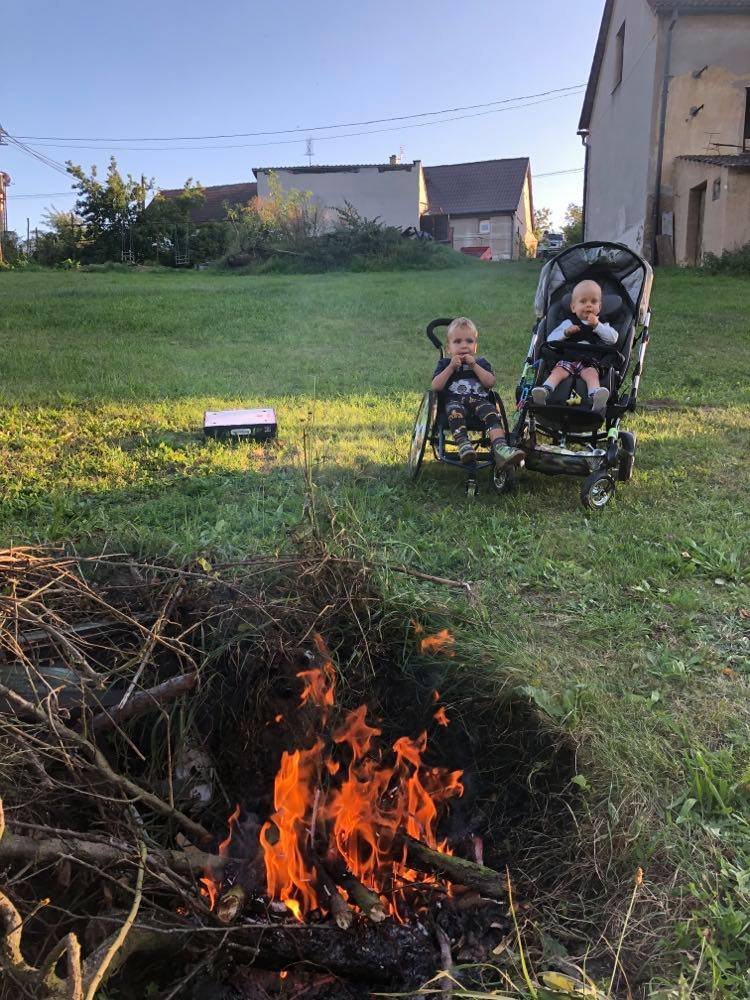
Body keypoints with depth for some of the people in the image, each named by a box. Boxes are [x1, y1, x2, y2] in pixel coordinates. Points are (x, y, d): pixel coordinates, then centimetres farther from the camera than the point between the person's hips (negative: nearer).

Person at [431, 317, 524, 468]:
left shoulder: (482, 363, 24)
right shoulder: (444, 363, 20)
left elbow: (491, 382, 4)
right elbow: (436, 386, 3)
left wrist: (474, 365, -1)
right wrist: (451, 367, -2)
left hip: (479, 400, 1)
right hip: (455, 401, -1)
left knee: (490, 411, -32)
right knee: (454, 410, -37)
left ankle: (500, 448, -49)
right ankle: (463, 445, -50)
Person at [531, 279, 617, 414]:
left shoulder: (602, 325, 27)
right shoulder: (568, 323, 26)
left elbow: (613, 338, 7)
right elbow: (550, 339, 15)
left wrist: (597, 325, 0)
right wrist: (565, 332, -2)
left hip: (590, 361, -1)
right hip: (567, 358, 1)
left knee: (591, 373, -33)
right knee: (558, 371, -29)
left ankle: (596, 398, -60)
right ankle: (544, 390, -52)